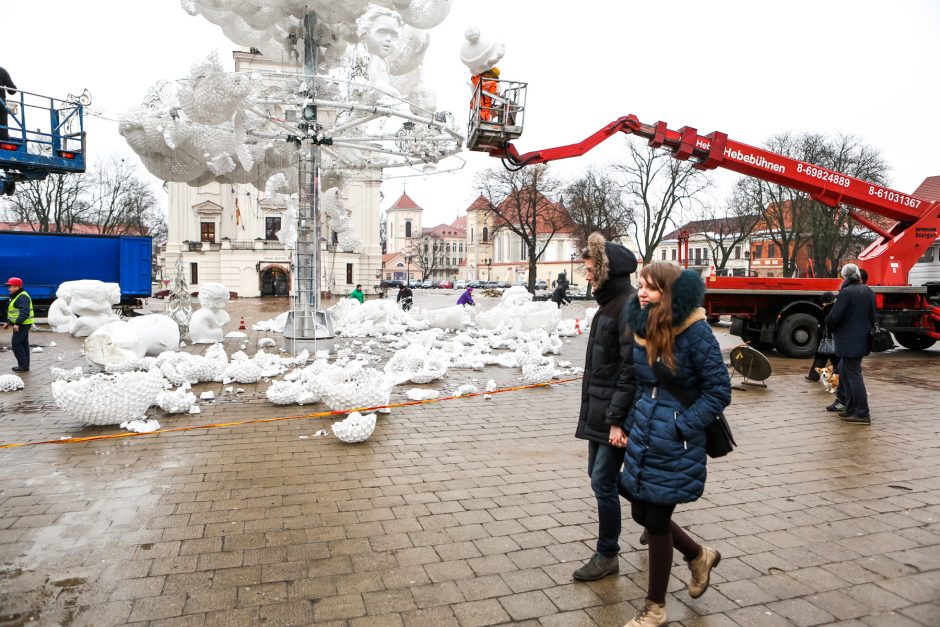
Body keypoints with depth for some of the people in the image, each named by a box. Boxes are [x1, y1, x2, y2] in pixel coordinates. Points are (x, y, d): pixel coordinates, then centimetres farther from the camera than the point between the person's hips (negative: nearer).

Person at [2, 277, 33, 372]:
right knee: (23, 344, 11)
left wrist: (17, 323, -30)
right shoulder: (15, 296, 18)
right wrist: (8, 322, 22)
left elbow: (24, 312, -27)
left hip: (22, 325, -10)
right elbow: (13, 312, 27)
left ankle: (23, 365, -5)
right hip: (20, 324, 10)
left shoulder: (23, 297, -17)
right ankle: (25, 366, 16)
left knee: (16, 343, -9)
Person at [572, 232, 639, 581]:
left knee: (603, 481, -1)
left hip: (616, 414, -10)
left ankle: (607, 555, 16)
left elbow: (632, 370, -21)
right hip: (598, 409, 10)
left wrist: (618, 419, -21)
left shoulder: (630, 307, -18)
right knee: (600, 476, 19)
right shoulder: (609, 304, 12)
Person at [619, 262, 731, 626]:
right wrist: (631, 424, 9)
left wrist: (681, 427, -16)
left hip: (674, 444, -7)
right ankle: (698, 556, 45)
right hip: (643, 436, 7)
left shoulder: (695, 331, -17)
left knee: (657, 519, 5)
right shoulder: (642, 327, 2)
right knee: (642, 512, 16)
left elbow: (719, 390, -13)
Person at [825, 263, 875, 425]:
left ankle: (863, 414, 1)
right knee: (844, 370, 19)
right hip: (863, 339, 9)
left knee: (853, 375, -3)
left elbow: (834, 317, -18)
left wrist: (830, 326, 2)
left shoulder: (846, 292, -17)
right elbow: (872, 316, 15)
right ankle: (851, 409, 24)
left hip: (849, 341, -8)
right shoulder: (868, 292, 9)